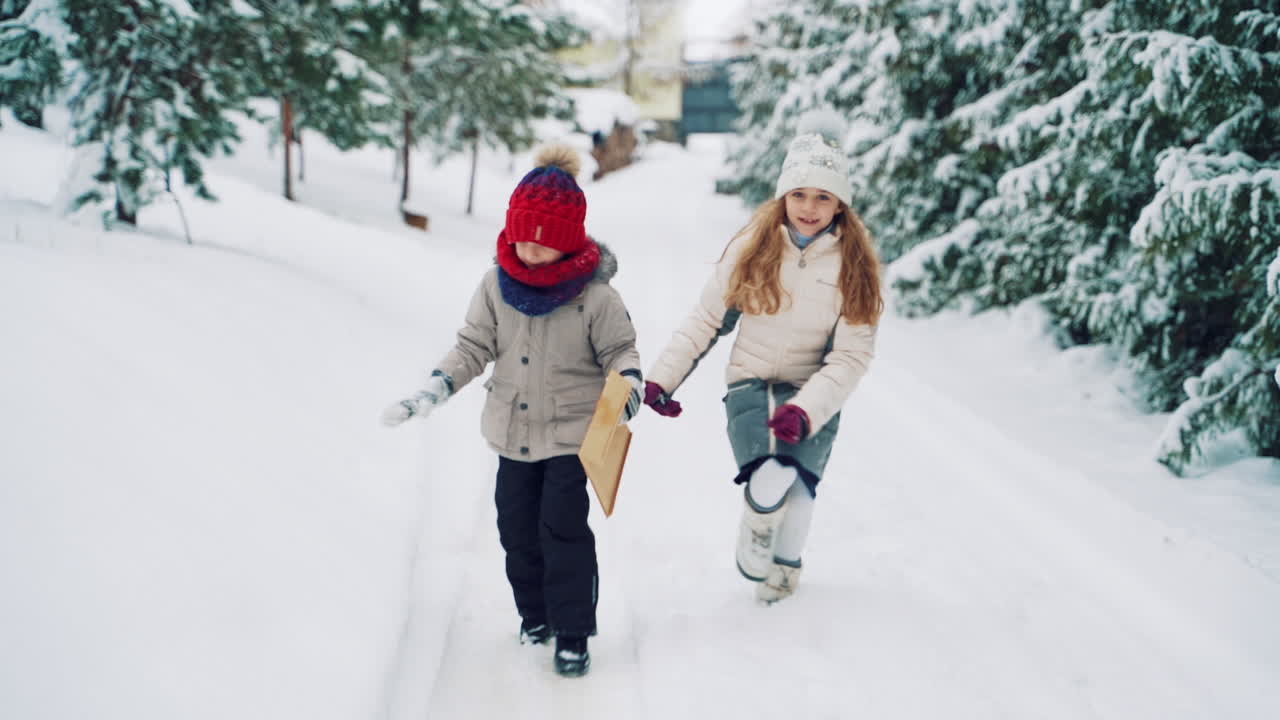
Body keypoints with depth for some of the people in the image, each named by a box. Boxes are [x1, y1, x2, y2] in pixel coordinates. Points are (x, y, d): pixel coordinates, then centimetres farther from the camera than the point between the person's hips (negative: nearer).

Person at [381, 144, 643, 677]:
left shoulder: (593, 293, -15)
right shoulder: (497, 284, -4)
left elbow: (619, 349, -5)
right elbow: (474, 347, 2)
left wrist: (628, 384, -25)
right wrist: (430, 393, -8)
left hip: (573, 432, -4)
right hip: (512, 430, 5)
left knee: (563, 528, -6)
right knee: (517, 527, 13)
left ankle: (573, 632, 7)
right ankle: (534, 612, 33)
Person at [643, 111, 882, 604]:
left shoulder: (853, 264, -2)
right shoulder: (752, 248, 0)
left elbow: (852, 355, -7)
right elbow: (706, 321, 9)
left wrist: (806, 410, -21)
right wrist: (662, 378, 3)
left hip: (813, 393, 1)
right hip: (750, 384, -1)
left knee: (798, 482, -21)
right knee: (769, 483, -27)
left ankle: (785, 563, 13)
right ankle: (755, 530, 10)